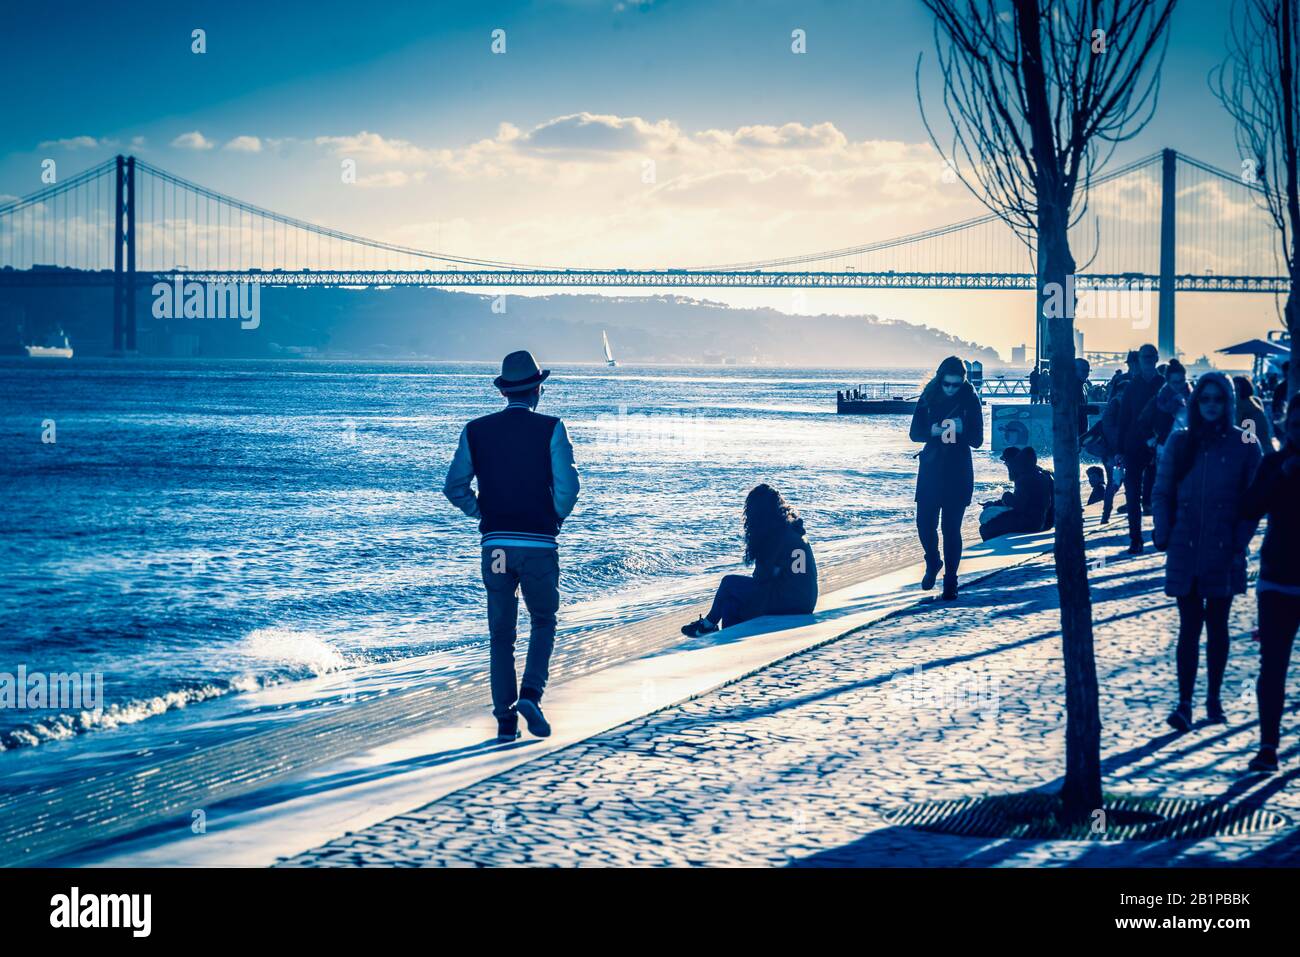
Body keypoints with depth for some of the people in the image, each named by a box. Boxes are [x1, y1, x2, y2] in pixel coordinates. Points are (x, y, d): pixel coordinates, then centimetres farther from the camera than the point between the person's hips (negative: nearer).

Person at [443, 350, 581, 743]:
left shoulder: (475, 431, 4)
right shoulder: (551, 429, -5)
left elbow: (454, 486, 3)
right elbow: (567, 485, -12)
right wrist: (556, 520, 6)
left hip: (495, 544, 2)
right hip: (539, 545, -2)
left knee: (500, 633, 10)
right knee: (543, 623, 15)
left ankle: (506, 720, 6)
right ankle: (531, 693, -8)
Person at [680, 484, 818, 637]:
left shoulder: (773, 535, -14)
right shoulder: (796, 528, 10)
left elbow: (761, 577, -8)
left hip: (785, 602, -8)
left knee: (728, 583, 7)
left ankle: (708, 624, 24)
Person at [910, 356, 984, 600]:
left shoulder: (970, 401, -3)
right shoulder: (928, 399, 1)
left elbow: (977, 440, -3)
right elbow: (914, 433, 2)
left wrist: (961, 430, -23)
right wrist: (932, 431, -19)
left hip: (958, 472, -2)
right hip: (930, 469, 2)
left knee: (951, 527, -5)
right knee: (924, 523, -2)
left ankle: (950, 580, 3)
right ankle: (933, 564, 27)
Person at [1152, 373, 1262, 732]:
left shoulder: (1244, 446, -1)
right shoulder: (1179, 442, 2)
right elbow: (1161, 494, 6)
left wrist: (1240, 543, -8)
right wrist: (1164, 536, -4)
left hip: (1223, 553, 0)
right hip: (1185, 551, 0)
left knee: (1217, 625, 10)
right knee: (1190, 626, -1)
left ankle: (1214, 699, 21)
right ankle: (1184, 703, -2)